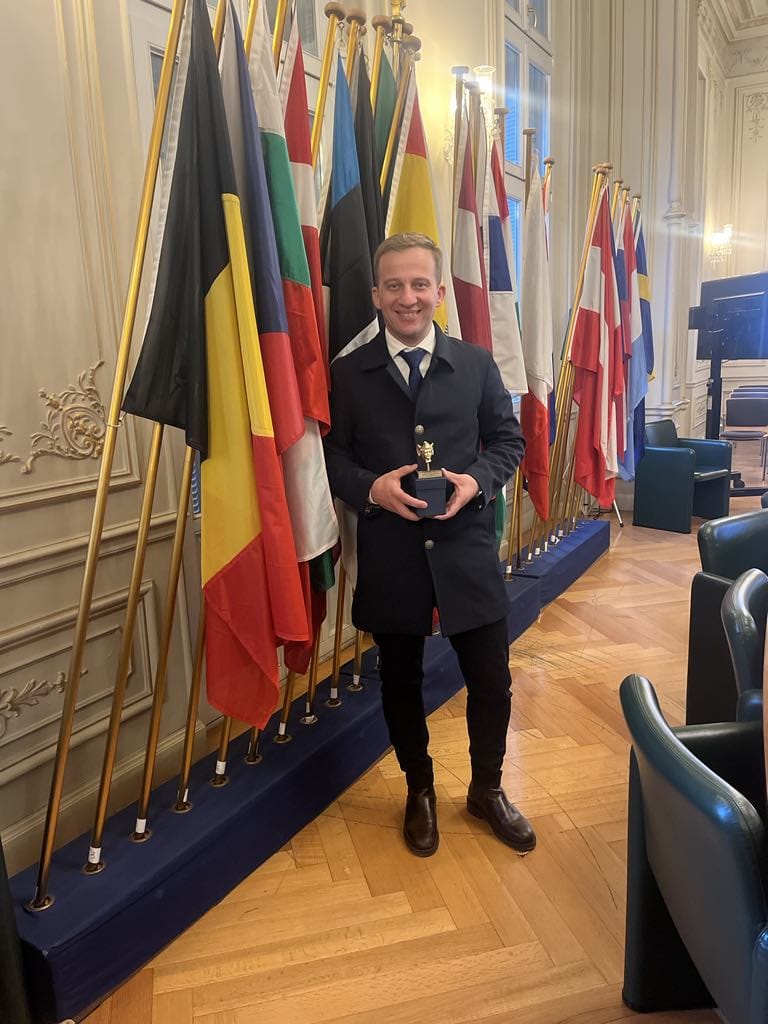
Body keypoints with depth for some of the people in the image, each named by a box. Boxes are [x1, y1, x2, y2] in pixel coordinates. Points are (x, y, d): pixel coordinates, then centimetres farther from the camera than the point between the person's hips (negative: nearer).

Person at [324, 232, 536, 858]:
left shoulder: (477, 365, 4)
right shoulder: (349, 374, 1)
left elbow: (509, 440, 7)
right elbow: (332, 455, 2)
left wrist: (478, 479, -12)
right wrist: (370, 487, -18)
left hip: (468, 549, 1)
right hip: (389, 555, 0)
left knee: (491, 681, 9)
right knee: (401, 682, 15)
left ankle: (487, 789, 37)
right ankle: (420, 792, 40)